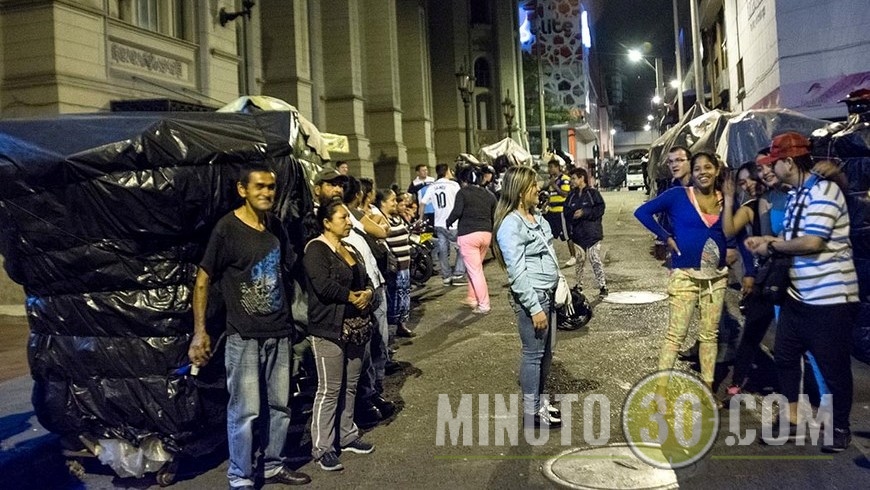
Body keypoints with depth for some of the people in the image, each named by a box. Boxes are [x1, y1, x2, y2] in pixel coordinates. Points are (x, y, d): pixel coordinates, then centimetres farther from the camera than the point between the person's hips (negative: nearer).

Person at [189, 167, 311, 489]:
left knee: (279, 405, 12)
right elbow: (202, 281, -9)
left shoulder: (275, 226, 8)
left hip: (279, 331, 6)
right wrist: (199, 331, -13)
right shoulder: (227, 228, -11)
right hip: (244, 335, -6)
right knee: (245, 410, -1)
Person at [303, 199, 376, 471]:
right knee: (330, 389, -4)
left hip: (356, 325, 8)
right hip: (329, 328, -8)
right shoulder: (316, 249, -10)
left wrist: (368, 293, -6)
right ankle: (321, 448, 5)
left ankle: (348, 436, 28)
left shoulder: (350, 249, 16)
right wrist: (352, 296, -13)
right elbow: (323, 286, -22)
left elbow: (366, 280, 17)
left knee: (350, 385, 15)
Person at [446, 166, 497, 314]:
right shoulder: (488, 195, 13)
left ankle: (484, 304, -3)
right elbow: (494, 217, 14)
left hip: (468, 235, -6)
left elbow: (457, 211, -14)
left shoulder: (463, 192, -2)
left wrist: (448, 222, 3)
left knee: (475, 270, -2)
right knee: (475, 267, 20)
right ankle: (472, 298, 26)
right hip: (486, 234, 6)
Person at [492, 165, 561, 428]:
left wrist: (560, 287, 16)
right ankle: (531, 411, 14)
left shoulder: (536, 215, 9)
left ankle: (540, 399, 32)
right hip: (531, 296, -9)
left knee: (546, 350, 17)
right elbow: (517, 273, -20)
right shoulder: (511, 225, -18)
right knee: (534, 353, 1)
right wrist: (535, 308, -20)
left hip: (548, 293, 9)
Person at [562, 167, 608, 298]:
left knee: (595, 259, -7)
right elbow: (566, 212, 8)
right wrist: (572, 215, -13)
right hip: (577, 233, 5)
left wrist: (584, 212, -18)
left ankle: (603, 286, -1)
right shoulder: (572, 195, 9)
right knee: (579, 260, 10)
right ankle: (579, 285, 22)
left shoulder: (593, 192, -5)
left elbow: (600, 209, -10)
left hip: (592, 233, -5)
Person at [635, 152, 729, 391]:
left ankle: (708, 386, 22)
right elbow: (642, 212, -5)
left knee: (710, 334, 12)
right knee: (676, 333, -3)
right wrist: (666, 237, -7)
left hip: (717, 276, 4)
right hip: (685, 275, -4)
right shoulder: (678, 195, -5)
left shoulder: (725, 200, 5)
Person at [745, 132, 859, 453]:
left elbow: (812, 242, -25)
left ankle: (840, 427, 24)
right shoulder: (796, 194, 10)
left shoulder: (823, 191, -18)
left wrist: (771, 246, -13)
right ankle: (790, 415, 31)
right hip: (798, 295, 9)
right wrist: (765, 240, 6)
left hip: (830, 297, -9)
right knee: (785, 355, 15)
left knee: (833, 366, 5)